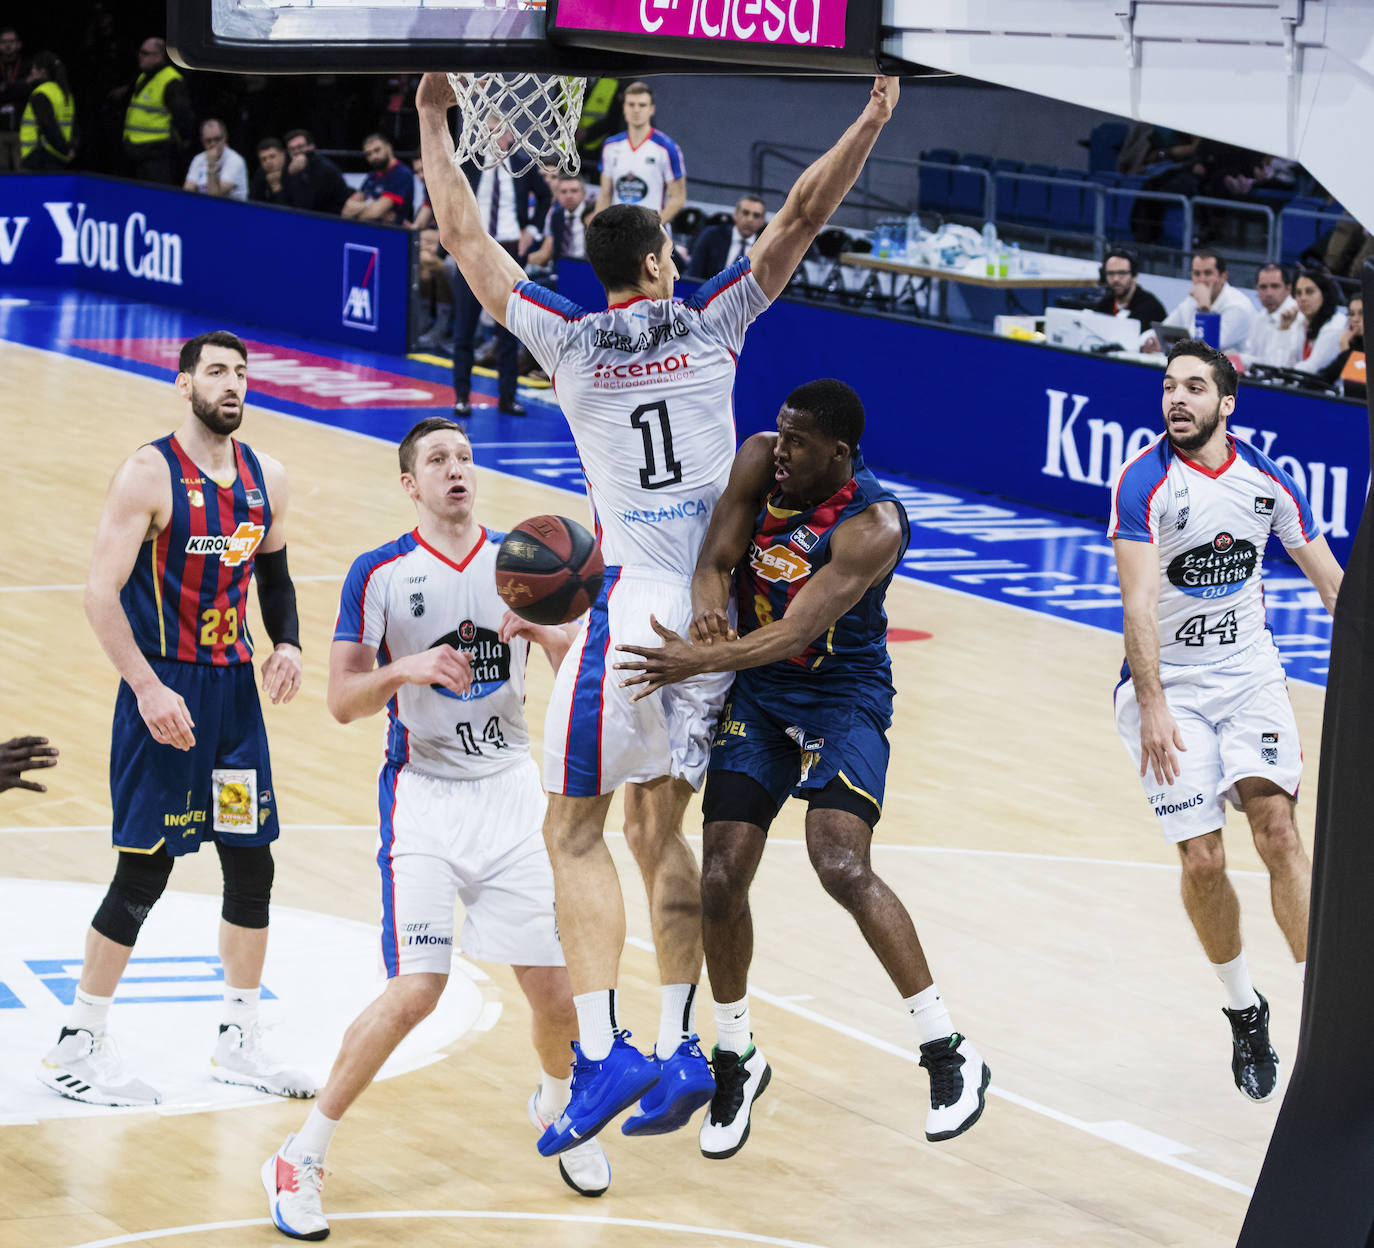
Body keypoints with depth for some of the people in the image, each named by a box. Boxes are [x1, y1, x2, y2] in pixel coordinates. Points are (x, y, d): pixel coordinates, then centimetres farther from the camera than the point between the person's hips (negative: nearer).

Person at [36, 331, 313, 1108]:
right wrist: (148, 688, -23)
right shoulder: (150, 475, -13)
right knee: (145, 872, -6)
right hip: (164, 691, -7)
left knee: (252, 863, 8)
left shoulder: (266, 479, 7)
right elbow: (101, 592, -17)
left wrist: (288, 644, 4)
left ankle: (239, 1043, 22)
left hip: (235, 690, 7)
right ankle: (78, 1048, 6)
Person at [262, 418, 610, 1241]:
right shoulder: (380, 575, -4)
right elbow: (344, 701, -4)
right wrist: (406, 668, -23)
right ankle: (302, 1159, -3)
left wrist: (543, 628, -18)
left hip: (512, 787, 3)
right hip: (424, 794, -3)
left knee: (554, 985, 2)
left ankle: (557, 1106, 36)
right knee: (417, 989, -16)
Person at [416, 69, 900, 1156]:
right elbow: (800, 220, 2)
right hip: (718, 607, 4)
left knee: (577, 831, 1)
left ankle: (602, 1053, -13)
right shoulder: (712, 324, 3)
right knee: (660, 829, 13)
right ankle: (679, 1049, 10)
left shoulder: (571, 341, 0)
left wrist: (434, 120, 16)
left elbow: (464, 240, 7)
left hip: (633, 604, -4)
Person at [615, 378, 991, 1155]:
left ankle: (951, 1056, -15)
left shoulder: (873, 524, -25)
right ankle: (736, 1060, 18)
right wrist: (710, 614, -32)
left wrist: (702, 662, -43)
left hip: (843, 698, -5)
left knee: (842, 865, -24)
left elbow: (798, 631, -32)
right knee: (721, 879, -4)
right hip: (758, 695, 5)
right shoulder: (761, 462, -8)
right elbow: (717, 557, -9)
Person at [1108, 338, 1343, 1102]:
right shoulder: (1145, 482, -14)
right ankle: (1245, 1012, 14)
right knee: (1201, 860, -7)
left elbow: (1330, 579, 7)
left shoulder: (1266, 479, -2)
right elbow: (1140, 598, -21)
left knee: (1277, 826, -16)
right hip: (1168, 685, -2)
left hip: (1249, 674, 2)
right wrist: (1151, 706, -29)